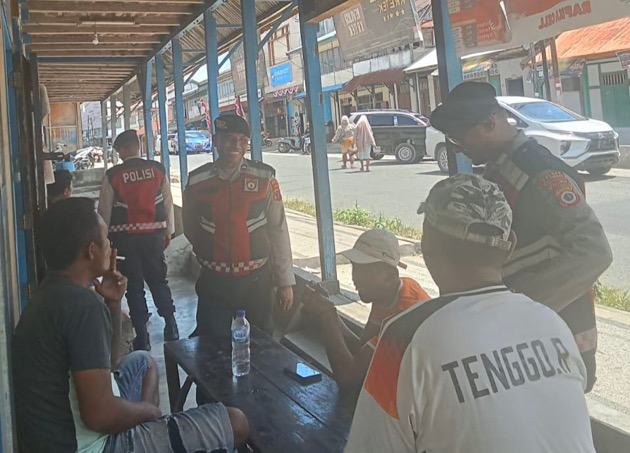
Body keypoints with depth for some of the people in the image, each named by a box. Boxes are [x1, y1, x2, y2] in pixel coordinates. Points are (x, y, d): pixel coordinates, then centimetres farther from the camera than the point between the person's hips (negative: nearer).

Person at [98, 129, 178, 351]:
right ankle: (171, 329, 16)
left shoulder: (113, 175, -7)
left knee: (134, 286, 7)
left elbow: (104, 210, -2)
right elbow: (168, 202, 4)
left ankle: (142, 337, 11)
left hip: (125, 237, -2)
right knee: (159, 282, 15)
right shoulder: (158, 169, -1)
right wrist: (168, 231, 14)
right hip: (154, 234, 2)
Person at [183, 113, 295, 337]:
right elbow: (190, 229, 13)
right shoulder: (197, 181, -3)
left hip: (256, 281, 0)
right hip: (213, 283, 0)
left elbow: (278, 231, -4)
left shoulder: (264, 178, -5)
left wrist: (286, 282, -3)